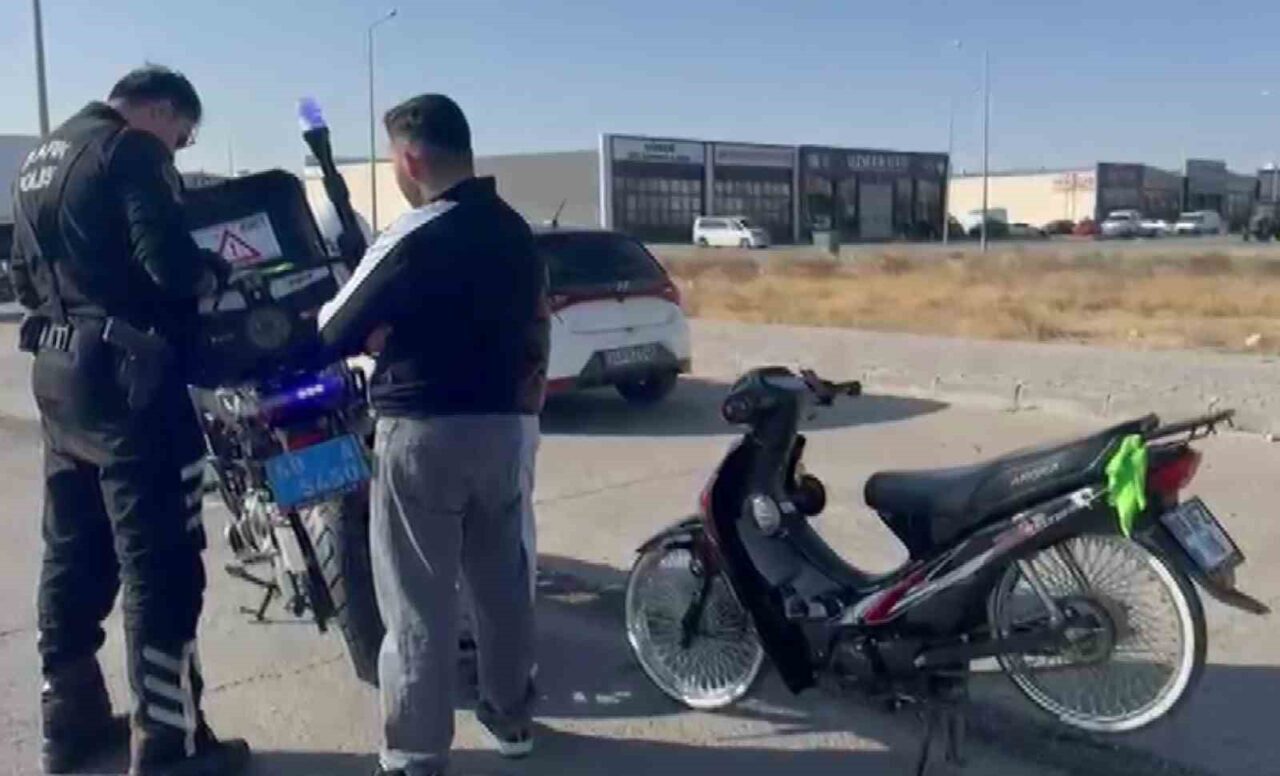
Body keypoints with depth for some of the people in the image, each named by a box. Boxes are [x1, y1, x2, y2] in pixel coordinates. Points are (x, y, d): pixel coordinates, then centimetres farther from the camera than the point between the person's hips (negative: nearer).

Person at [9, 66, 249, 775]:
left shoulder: (39, 158, 18)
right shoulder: (131, 150, -10)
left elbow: (24, 276, 22)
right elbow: (170, 262, -22)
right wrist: (213, 273, -3)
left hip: (57, 373, 9)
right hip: (126, 376, -9)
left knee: (73, 556, 15)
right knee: (160, 563, -4)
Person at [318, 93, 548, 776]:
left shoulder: (413, 237, -15)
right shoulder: (518, 231, 9)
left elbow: (335, 333, -8)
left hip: (424, 432, -7)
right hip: (507, 425, 7)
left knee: (419, 604, 1)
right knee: (504, 581, 18)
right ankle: (512, 716, 34)